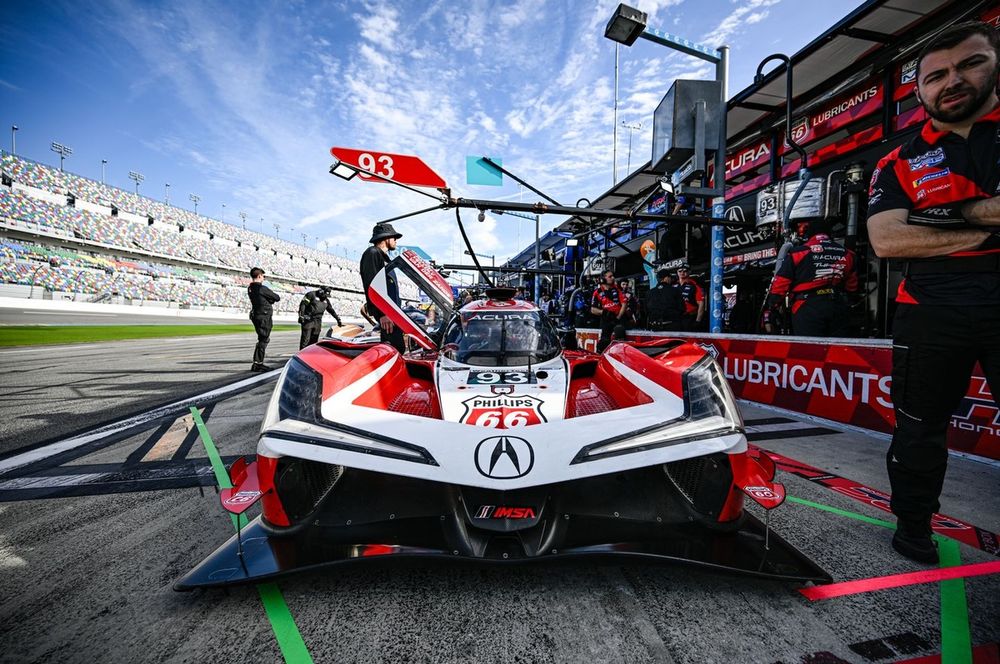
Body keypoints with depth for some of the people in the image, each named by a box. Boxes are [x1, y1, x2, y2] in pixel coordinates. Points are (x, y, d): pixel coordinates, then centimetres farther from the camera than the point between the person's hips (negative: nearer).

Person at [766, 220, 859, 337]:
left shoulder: (797, 253, -6)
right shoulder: (846, 254, 12)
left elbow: (780, 284, -7)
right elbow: (852, 287, 19)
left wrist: (773, 303, 3)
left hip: (807, 309, -5)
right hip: (839, 308, 5)